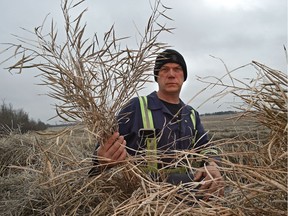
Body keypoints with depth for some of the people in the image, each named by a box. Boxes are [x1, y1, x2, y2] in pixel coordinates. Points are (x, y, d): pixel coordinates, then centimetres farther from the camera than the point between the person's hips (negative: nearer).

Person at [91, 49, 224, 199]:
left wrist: (212, 166, -12)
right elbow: (107, 145, -4)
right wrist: (103, 159, -28)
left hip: (184, 185, 5)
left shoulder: (192, 115, 17)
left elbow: (205, 148, 12)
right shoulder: (137, 107, -2)